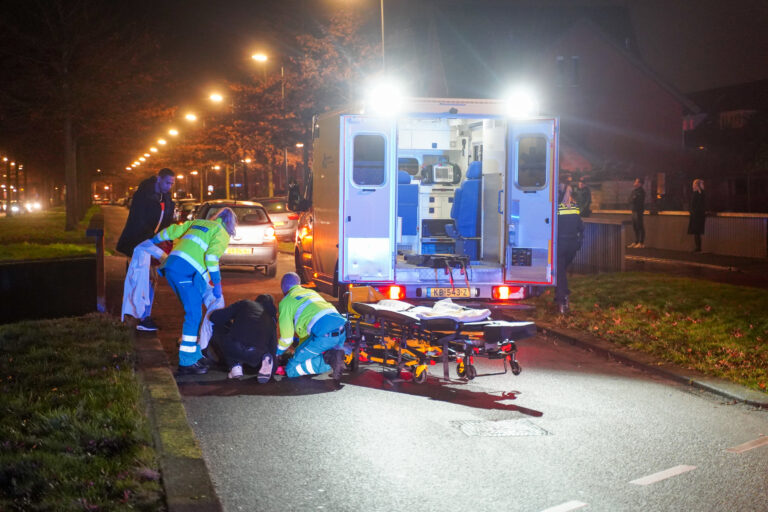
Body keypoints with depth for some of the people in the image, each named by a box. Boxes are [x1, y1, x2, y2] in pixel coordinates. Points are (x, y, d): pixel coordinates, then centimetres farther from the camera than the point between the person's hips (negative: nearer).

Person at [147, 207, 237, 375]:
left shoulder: (198, 223, 26)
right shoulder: (222, 235, 5)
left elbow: (173, 230, 29)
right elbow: (211, 256, -10)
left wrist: (153, 240, 44)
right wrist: (217, 283, -6)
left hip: (170, 266, 8)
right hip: (187, 271, -8)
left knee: (192, 312, 16)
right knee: (193, 315, -5)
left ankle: (195, 355, 21)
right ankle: (187, 363, -6)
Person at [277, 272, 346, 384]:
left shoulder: (285, 302, 12)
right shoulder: (312, 292, 32)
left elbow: (286, 338, 13)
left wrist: (276, 353, 33)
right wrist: (301, 347, 56)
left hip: (324, 334, -7)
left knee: (291, 369, 2)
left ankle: (328, 360, -17)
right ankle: (335, 353, 0)